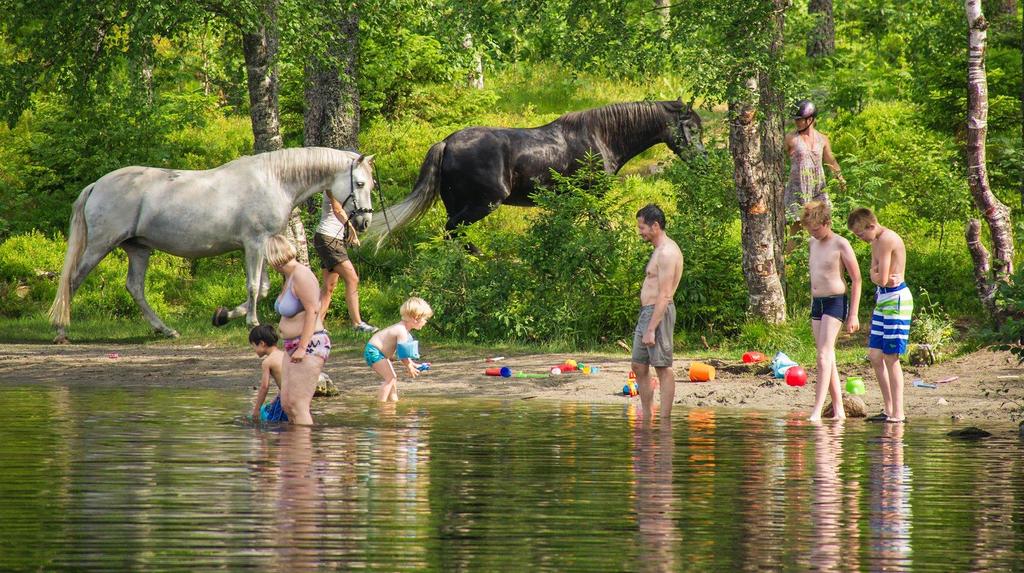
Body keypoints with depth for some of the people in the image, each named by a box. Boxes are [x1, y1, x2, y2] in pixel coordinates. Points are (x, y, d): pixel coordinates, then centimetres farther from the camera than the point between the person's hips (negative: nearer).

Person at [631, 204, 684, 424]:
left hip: (658, 313, -11)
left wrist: (651, 329, -23)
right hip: (646, 312, 11)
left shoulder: (667, 252, -16)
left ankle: (665, 420, -5)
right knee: (639, 366, 13)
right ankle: (647, 418, 19)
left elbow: (664, 295, -21)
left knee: (663, 368, -7)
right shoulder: (660, 250, 17)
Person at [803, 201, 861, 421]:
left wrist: (853, 314, -11)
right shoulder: (813, 243, 14)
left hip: (835, 302, -8)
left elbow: (856, 280, -8)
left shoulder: (841, 245, -9)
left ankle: (817, 411, -23)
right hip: (816, 303, 8)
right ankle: (839, 410, 10)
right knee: (827, 359, 6)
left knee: (824, 356, -17)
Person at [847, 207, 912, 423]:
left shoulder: (887, 240, -17)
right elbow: (874, 276, 7)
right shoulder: (876, 242, 15)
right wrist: (885, 278, -13)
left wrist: (882, 277, 2)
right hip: (883, 299, 10)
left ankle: (898, 413, -5)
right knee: (875, 356, 10)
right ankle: (889, 409, 15)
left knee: (891, 357, -8)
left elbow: (881, 279, -20)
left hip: (896, 300, -10)